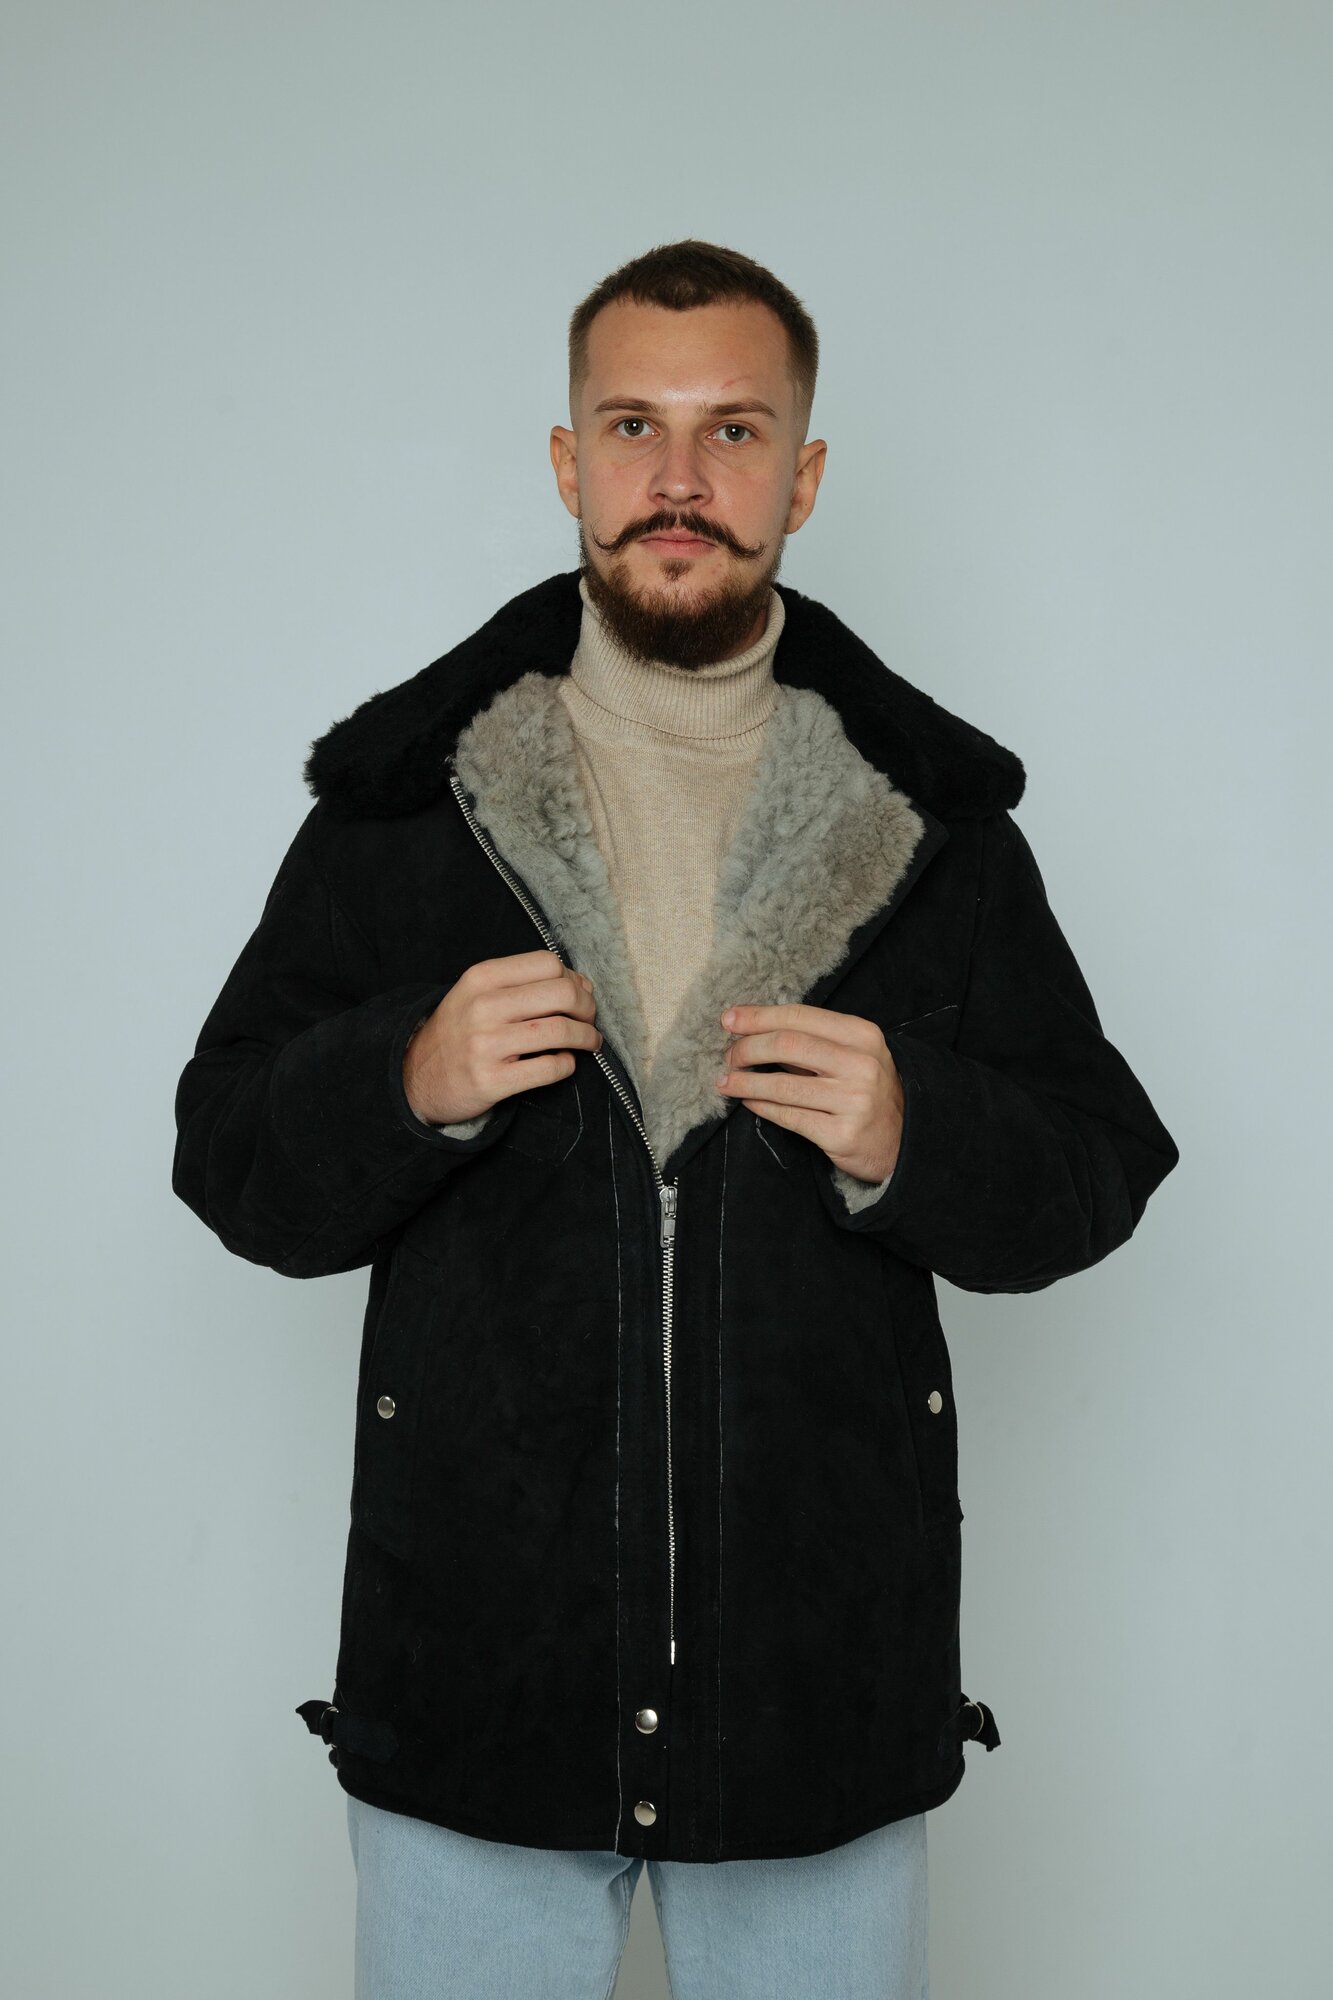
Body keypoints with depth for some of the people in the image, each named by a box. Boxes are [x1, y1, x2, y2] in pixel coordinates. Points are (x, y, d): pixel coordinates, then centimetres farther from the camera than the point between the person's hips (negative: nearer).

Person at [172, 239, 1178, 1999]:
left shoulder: (935, 812, 2)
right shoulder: (404, 796, 1)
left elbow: (1094, 1175, 4)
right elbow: (234, 1167, 3)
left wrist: (915, 1138, -15)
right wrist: (408, 1083, -16)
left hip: (826, 1663, 1)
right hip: (476, 1653, 0)